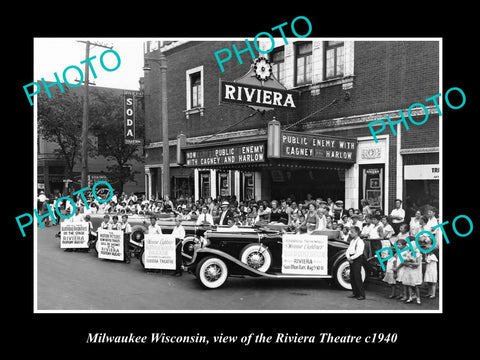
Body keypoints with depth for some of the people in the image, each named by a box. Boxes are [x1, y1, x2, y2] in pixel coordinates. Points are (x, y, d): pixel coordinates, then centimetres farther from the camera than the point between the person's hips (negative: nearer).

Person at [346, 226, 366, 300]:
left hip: (357, 260, -8)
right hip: (351, 260, 8)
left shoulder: (360, 241, -9)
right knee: (352, 278, 10)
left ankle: (362, 295, -5)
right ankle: (355, 293, 19)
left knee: (357, 278, -9)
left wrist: (351, 258, -15)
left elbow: (358, 253, -18)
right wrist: (348, 257, -5)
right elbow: (348, 250, 14)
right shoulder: (352, 241, 18)